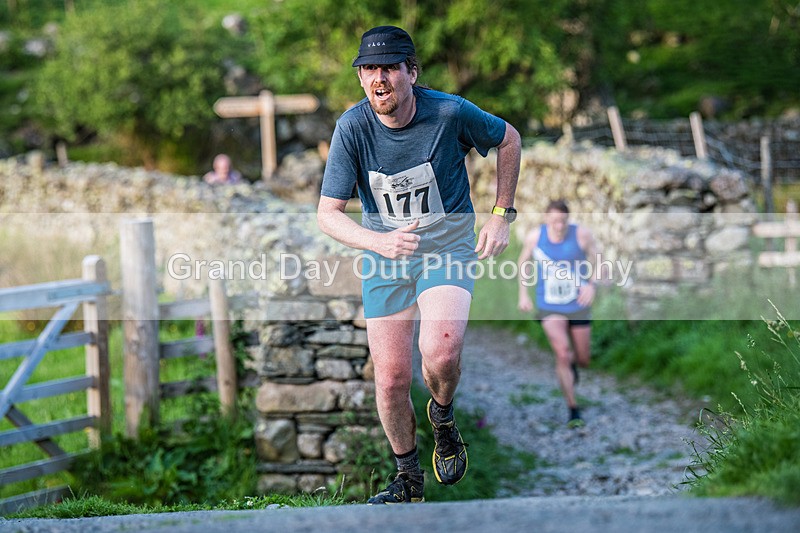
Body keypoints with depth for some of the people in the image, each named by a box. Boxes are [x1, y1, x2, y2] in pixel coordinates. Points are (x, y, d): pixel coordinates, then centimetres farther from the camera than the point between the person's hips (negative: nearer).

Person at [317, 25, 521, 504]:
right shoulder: (353, 127, -15)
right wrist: (379, 242, -34)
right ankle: (409, 478, 26)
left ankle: (443, 415, 7)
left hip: (449, 246, -2)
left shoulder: (450, 113, -18)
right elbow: (328, 213, -15)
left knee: (441, 351, -28)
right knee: (391, 379, 1)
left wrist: (502, 216, 1)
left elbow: (509, 139, 3)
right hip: (384, 256, 2)